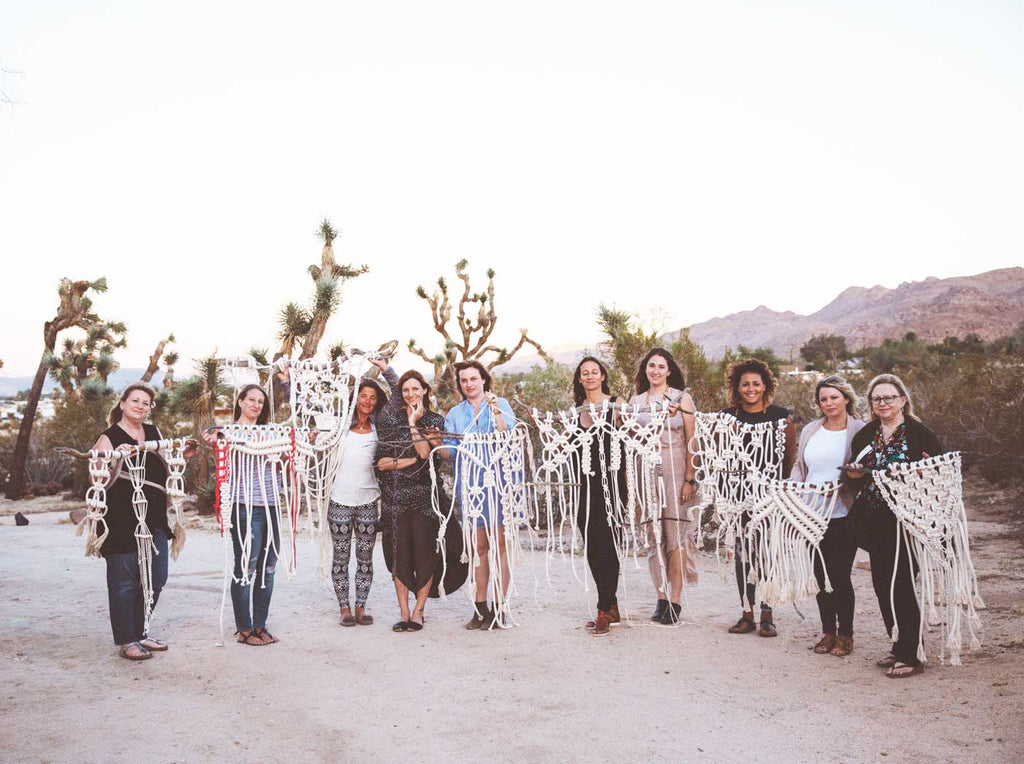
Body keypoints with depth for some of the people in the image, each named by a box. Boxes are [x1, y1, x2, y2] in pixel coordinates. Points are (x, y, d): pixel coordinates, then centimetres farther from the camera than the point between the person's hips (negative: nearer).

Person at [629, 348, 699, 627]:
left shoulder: (682, 398, 3)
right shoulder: (636, 401, 12)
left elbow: (691, 442, 0)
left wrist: (689, 479, -6)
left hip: (674, 470, -3)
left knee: (675, 533, -5)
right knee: (653, 535, 4)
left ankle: (675, 601, 2)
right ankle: (661, 598, 13)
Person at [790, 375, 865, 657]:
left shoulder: (860, 431, -3)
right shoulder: (810, 431, 11)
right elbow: (799, 467, 17)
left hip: (843, 515, -4)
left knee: (840, 575, -1)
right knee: (821, 574, 11)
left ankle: (845, 633, 16)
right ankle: (828, 631, 23)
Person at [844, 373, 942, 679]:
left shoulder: (921, 435, -3)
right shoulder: (864, 436, 13)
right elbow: (856, 479, 20)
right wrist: (853, 475, -2)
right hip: (875, 523, 6)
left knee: (902, 585, -6)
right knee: (882, 585, 9)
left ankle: (911, 656, 5)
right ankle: (898, 646, 24)